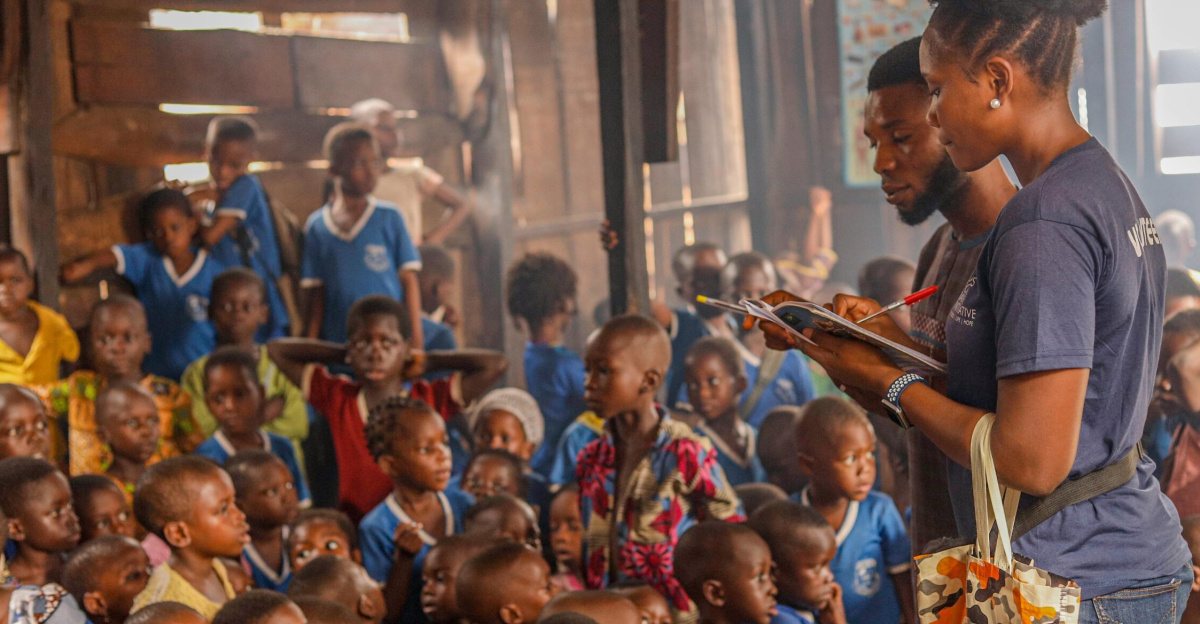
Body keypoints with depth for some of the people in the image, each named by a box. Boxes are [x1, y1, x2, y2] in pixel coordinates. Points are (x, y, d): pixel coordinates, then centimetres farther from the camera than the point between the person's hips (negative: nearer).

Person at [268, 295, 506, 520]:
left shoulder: (431, 399, 1)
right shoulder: (337, 398, 6)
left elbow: (495, 364, -6)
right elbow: (277, 350, 12)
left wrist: (425, 362, 2)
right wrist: (343, 353, 8)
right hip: (353, 525, 2)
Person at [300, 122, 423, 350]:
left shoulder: (389, 218, 2)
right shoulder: (316, 226, 6)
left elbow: (409, 280, 3)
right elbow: (316, 296, 9)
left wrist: (415, 338, -1)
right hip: (338, 344, 1)